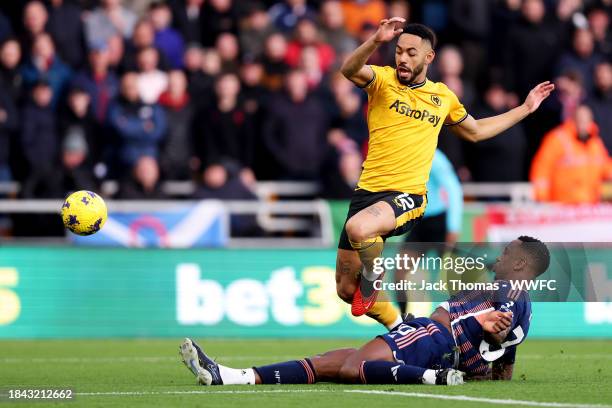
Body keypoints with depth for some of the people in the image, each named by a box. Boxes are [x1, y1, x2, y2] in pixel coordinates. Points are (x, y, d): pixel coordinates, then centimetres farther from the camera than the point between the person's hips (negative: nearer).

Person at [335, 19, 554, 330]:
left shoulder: (443, 96, 11)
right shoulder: (383, 80, 2)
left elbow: (475, 131, 29)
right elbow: (349, 70, -21)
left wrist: (525, 109, 29)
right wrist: (376, 41, -40)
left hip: (408, 197, -2)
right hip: (368, 190, 2)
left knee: (358, 228, -36)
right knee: (346, 290, 6)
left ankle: (373, 275, -3)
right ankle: (397, 325, 32)